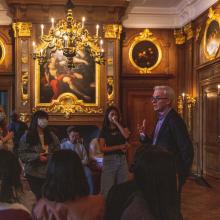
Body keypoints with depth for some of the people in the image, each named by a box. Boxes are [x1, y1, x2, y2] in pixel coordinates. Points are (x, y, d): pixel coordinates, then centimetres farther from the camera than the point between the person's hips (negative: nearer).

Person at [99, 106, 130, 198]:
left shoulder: (122, 128, 12)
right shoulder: (104, 131, 4)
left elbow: (126, 136, -11)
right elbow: (102, 148, -6)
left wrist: (117, 123, -6)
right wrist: (119, 147, -11)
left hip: (122, 159, 3)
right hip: (109, 160, -3)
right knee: (108, 188, -5)